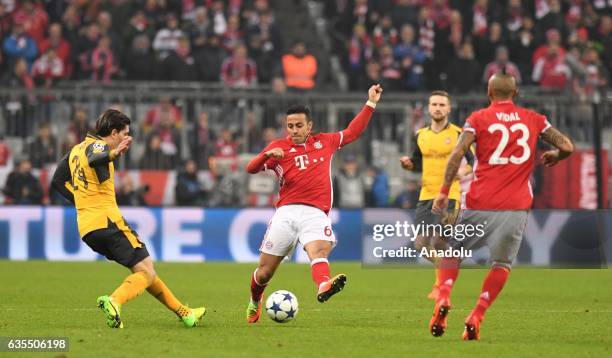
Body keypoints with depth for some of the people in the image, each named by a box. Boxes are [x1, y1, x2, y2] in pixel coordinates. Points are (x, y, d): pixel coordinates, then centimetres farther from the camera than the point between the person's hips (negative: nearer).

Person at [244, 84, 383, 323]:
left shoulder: (325, 142, 19)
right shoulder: (279, 147, 10)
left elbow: (352, 132, 32)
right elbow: (251, 169, -1)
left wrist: (371, 103, 31)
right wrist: (267, 155, -21)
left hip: (315, 214, 0)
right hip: (286, 212, 0)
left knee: (319, 250, -32)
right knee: (265, 272, 3)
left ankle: (324, 287, -61)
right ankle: (255, 301, 34)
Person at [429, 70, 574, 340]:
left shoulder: (478, 119, 3)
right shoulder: (534, 120, 10)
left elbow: (458, 154, -9)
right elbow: (567, 147, 6)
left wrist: (444, 192, -8)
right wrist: (553, 157, 28)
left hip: (480, 204, -1)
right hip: (516, 206, 1)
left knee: (453, 250, 17)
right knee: (502, 264, 12)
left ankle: (443, 298, -6)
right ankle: (476, 316, -3)